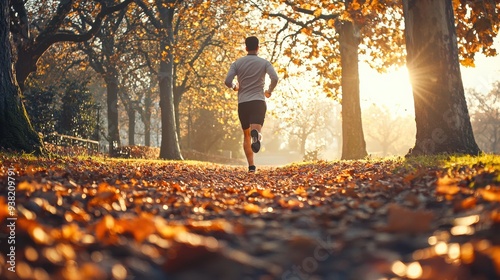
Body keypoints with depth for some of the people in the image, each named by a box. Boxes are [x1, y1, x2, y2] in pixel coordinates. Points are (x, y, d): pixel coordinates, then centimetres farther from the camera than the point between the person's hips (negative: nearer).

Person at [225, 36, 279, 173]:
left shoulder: (237, 63, 7)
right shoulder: (264, 63, 5)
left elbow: (227, 81, -4)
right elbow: (275, 78, -11)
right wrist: (269, 91, 7)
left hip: (242, 103, 2)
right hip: (258, 101, -2)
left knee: (246, 135, 15)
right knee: (255, 130, -14)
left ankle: (251, 166, 12)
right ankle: (256, 134, -53)